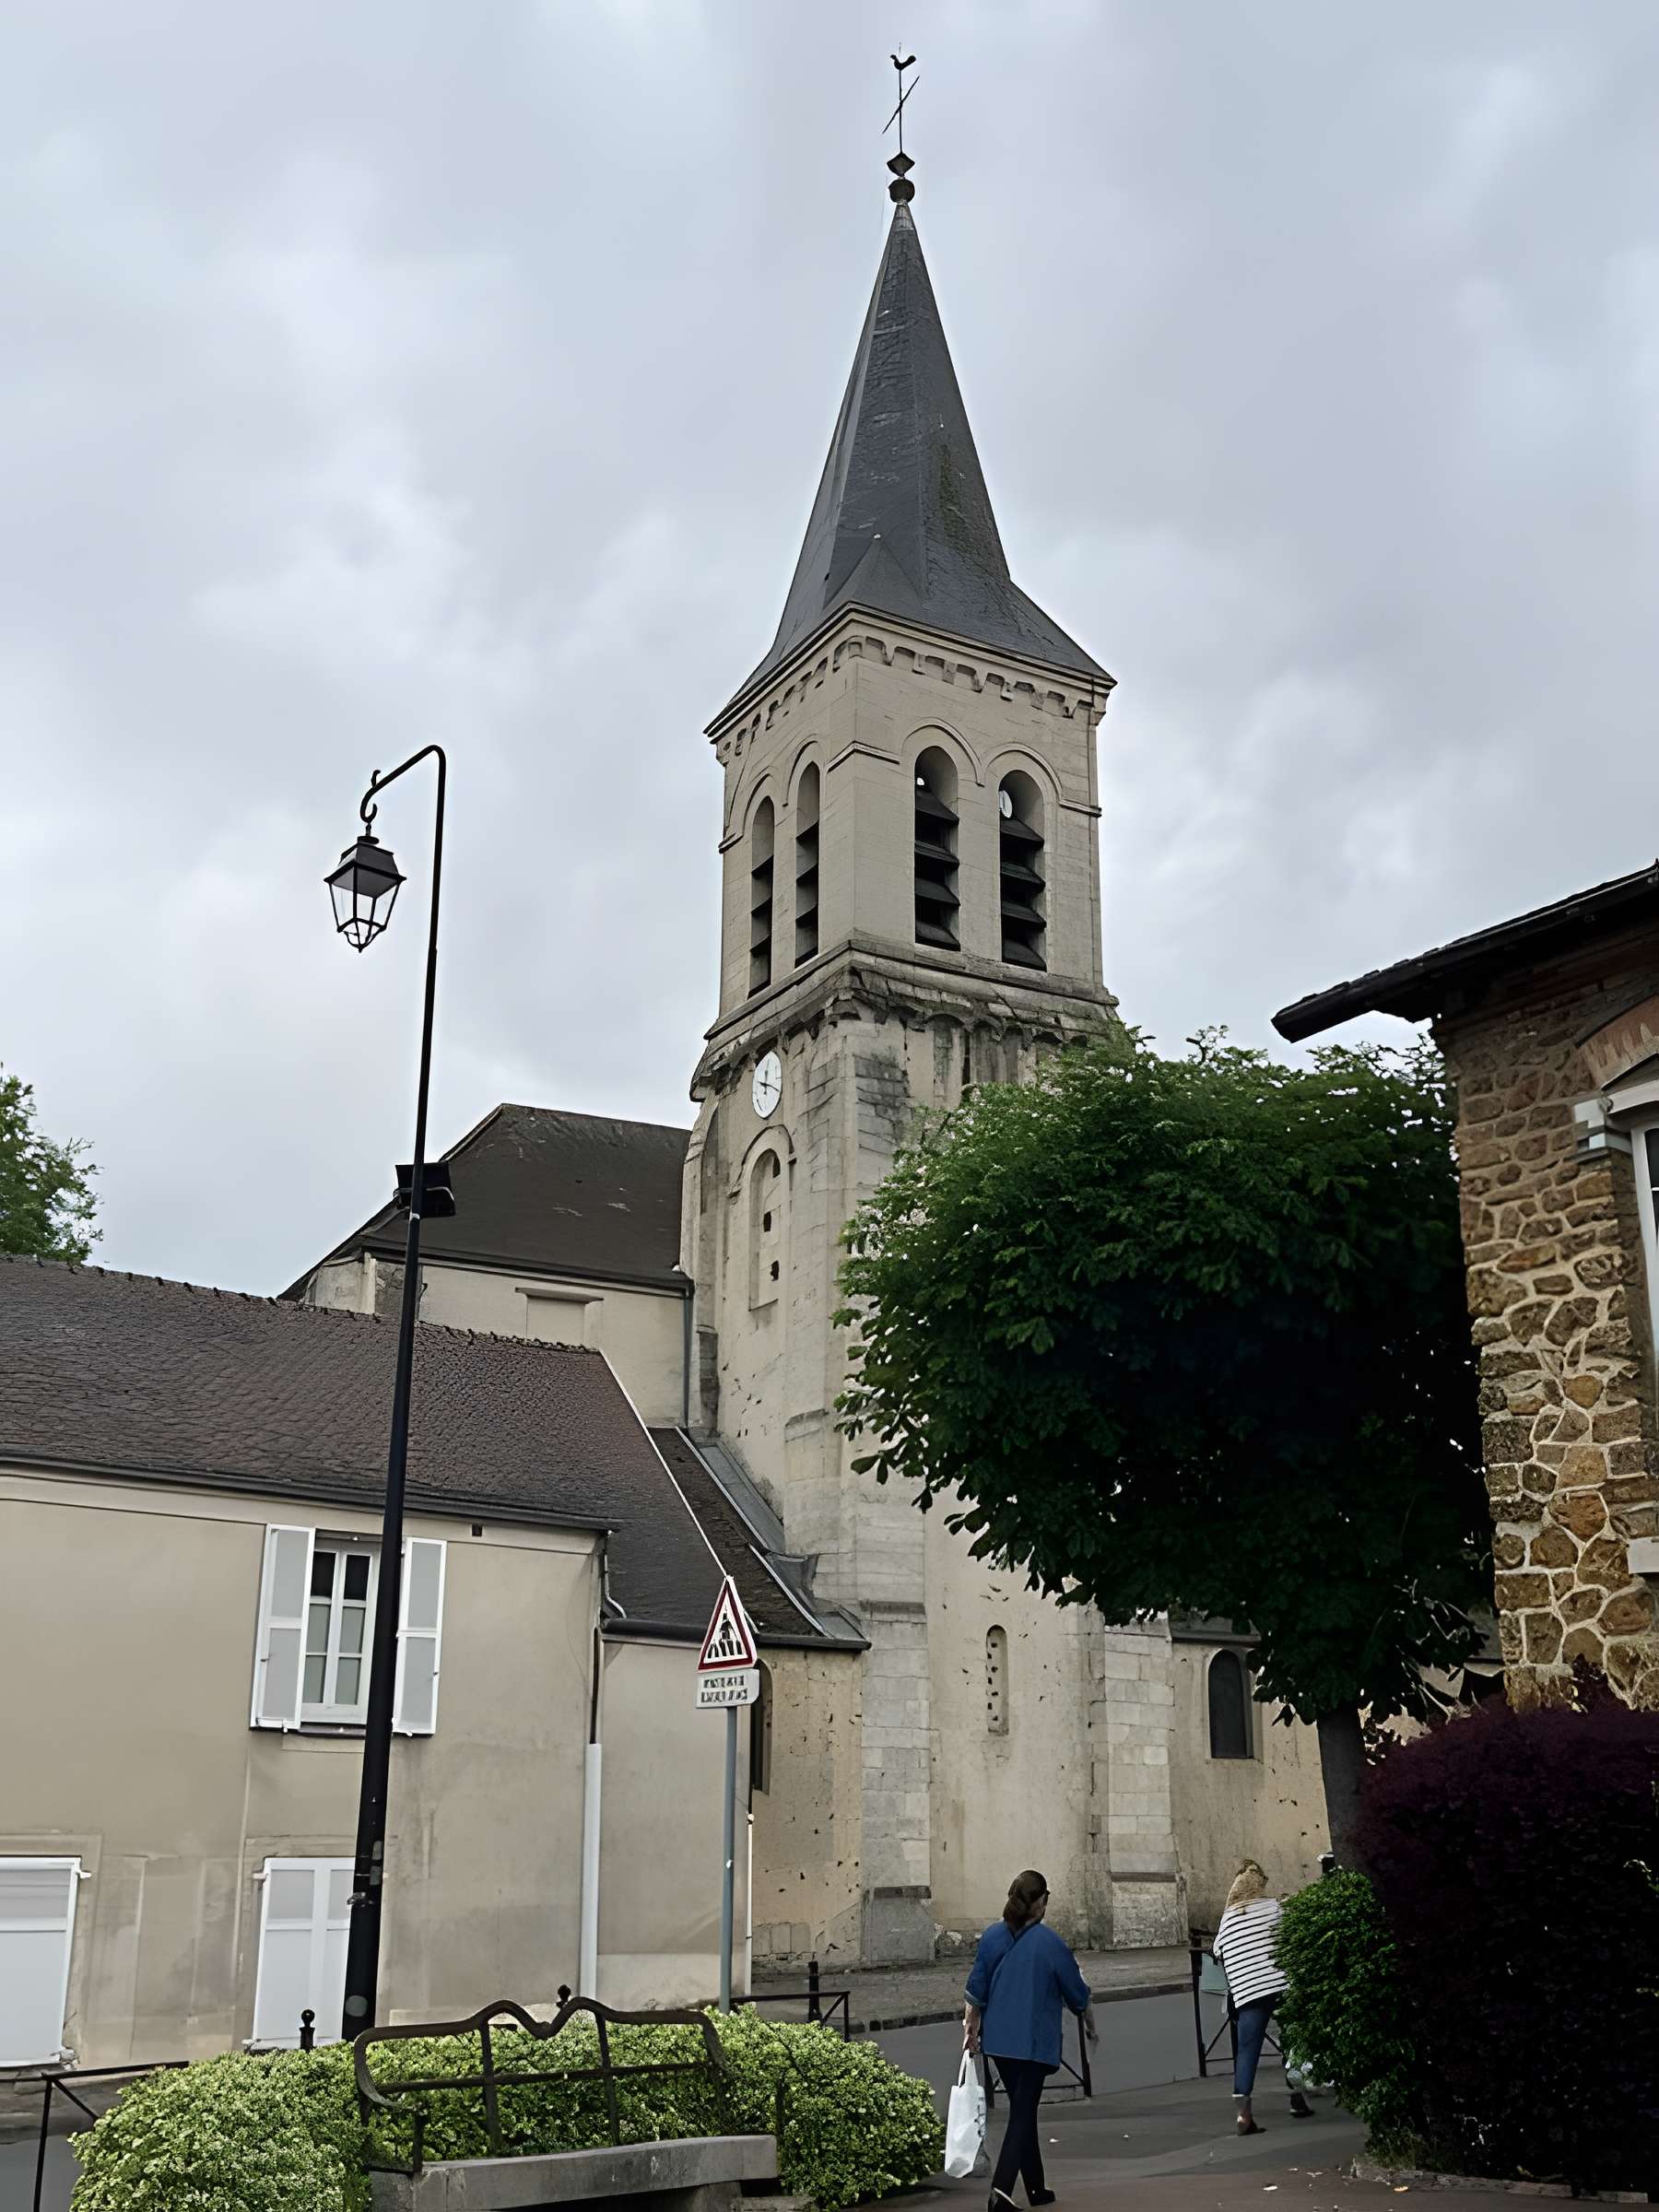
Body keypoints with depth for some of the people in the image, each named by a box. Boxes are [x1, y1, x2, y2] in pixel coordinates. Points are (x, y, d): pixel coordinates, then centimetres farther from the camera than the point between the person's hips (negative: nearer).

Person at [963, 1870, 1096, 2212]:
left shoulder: (992, 1936, 0)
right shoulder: (1050, 1943, -11)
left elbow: (976, 1989, 3)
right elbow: (1076, 1992, 0)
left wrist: (971, 2028, 12)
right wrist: (1091, 2026, 16)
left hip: (998, 2039, 5)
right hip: (1035, 2041, -5)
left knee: (1023, 2110, 17)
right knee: (1023, 2113, -2)